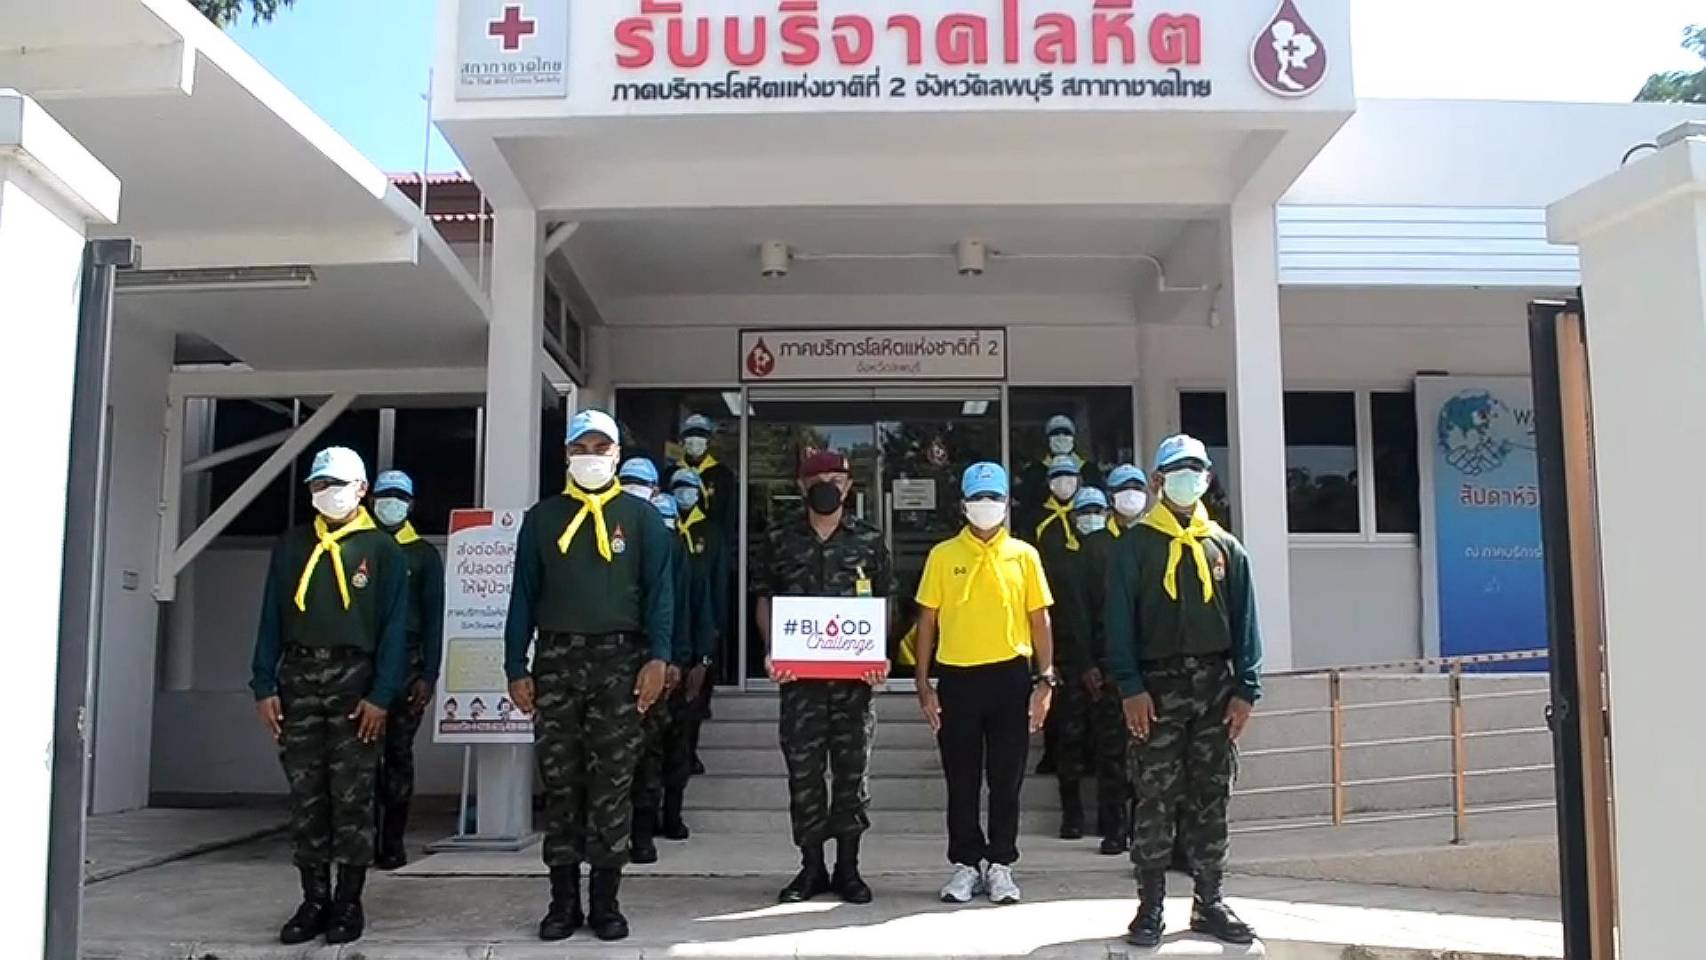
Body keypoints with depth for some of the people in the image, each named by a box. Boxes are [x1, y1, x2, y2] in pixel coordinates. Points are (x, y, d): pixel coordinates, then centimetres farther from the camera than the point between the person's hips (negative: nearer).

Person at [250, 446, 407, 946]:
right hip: (298, 677, 3)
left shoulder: (382, 550, 2)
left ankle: (349, 902, 9)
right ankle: (314, 900, 14)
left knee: (352, 796, 0)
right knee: (305, 795, 6)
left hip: (354, 678, -3)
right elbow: (271, 618, 10)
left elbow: (394, 627, -2)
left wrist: (381, 696, -10)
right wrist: (264, 686, 1)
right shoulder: (290, 547, 12)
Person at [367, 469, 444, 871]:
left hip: (406, 664, -1)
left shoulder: (424, 555, 8)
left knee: (398, 753, 1)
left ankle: (393, 843, 6)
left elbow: (434, 618, 4)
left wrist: (428, 675, -5)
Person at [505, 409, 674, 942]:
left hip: (618, 658, -2)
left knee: (612, 783, 2)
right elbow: (523, 594, 9)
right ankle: (563, 901, 13)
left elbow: (658, 591, 0)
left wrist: (657, 657, -12)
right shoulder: (543, 517, 11)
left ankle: (606, 901, 10)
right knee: (560, 783, 5)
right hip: (555, 659, 2)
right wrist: (516, 666, 1)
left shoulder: (640, 517, 6)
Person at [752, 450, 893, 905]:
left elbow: (883, 602, 10)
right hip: (798, 672, 0)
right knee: (803, 769, 2)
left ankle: (847, 867, 13)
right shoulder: (781, 539, 8)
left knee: (853, 769, 3)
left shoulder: (870, 539, 8)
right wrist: (772, 651, -5)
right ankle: (811, 867, 13)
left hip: (855, 672, 0)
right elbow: (764, 598, 10)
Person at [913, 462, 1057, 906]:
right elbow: (927, 621, 4)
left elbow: (1039, 620, 6)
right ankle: (966, 863, 18)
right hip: (956, 678, 0)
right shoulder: (943, 555, 4)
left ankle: (1000, 864, 18)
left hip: (1009, 676, 0)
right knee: (962, 780, 6)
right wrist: (923, 684, -1)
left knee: (1006, 779, 6)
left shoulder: (1023, 555, 5)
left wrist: (1046, 681, -1)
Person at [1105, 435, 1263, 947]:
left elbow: (1244, 622, 8)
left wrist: (1245, 688, -1)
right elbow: (1119, 620, -4)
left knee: (1211, 799, 9)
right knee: (1156, 800, -1)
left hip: (1215, 686, 3)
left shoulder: (1225, 547, 10)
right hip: (1158, 686, -3)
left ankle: (1209, 903, 18)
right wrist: (1130, 687, -13)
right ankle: (1150, 907, 6)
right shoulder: (1136, 545, 1)